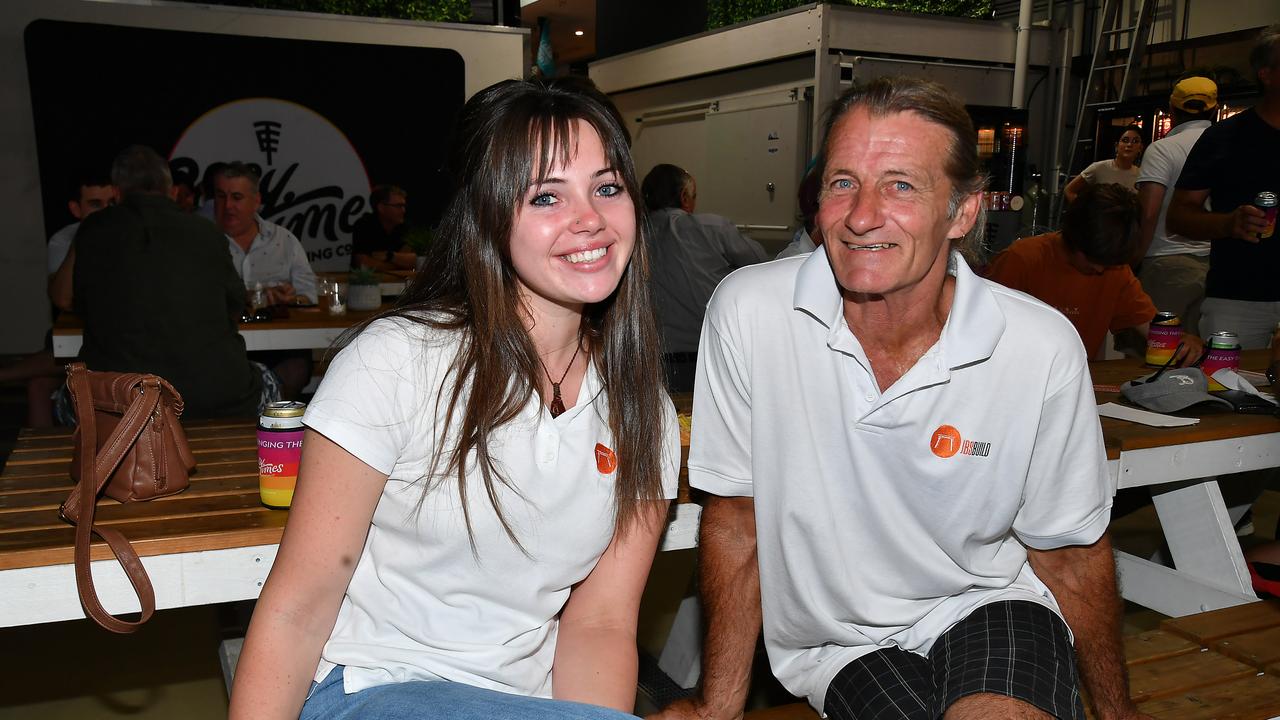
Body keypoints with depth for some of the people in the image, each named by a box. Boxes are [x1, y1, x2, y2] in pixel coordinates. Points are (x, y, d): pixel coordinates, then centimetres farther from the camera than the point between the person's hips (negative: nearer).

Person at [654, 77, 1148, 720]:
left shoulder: (1044, 348, -15)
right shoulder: (747, 312, -18)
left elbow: (1068, 551, 1)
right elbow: (735, 516, -7)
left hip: (988, 604, 1)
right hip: (840, 643, 0)